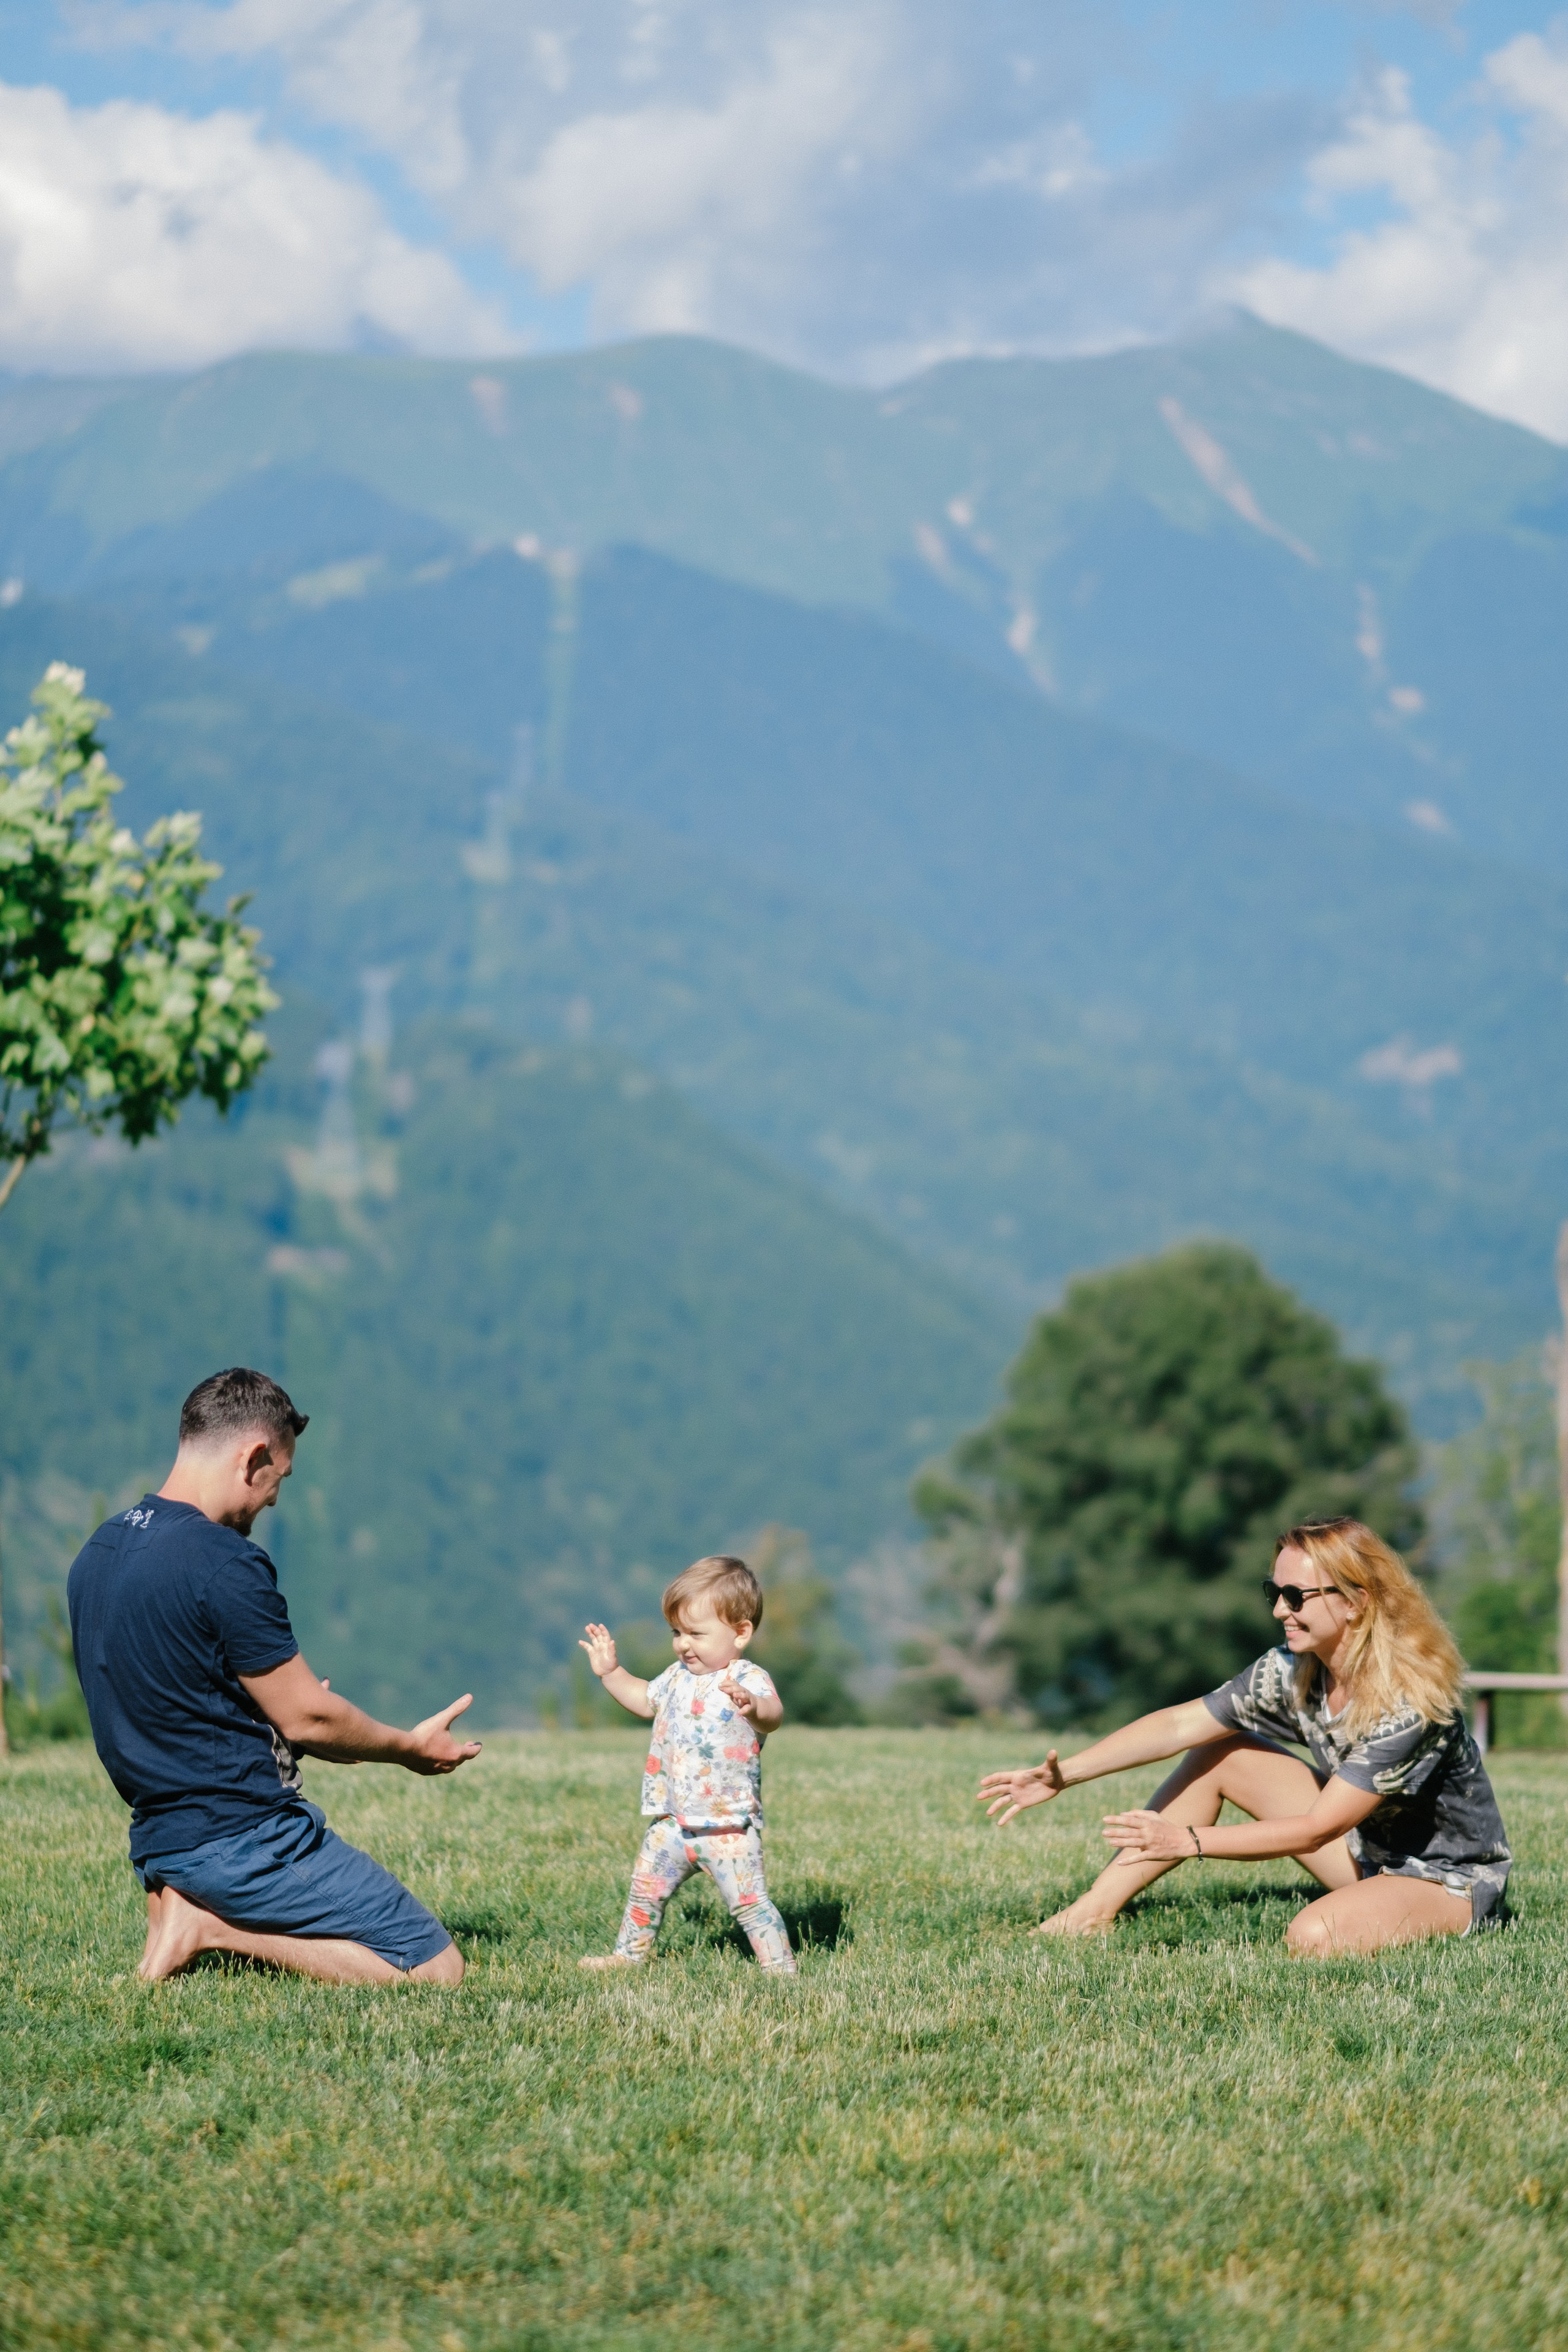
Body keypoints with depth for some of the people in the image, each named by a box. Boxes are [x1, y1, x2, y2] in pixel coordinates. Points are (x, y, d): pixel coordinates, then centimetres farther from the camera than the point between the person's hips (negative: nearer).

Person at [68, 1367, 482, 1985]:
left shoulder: (98, 1553, 9)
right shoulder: (225, 1563, -19)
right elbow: (308, 1719, -13)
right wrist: (411, 1747, 5)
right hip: (246, 1837, -9)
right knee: (436, 1968, -5)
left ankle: (195, 1914, 5)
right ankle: (216, 1927, -9)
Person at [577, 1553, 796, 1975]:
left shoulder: (747, 1680, -17)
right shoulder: (678, 1677, 8)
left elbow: (773, 1715, -40)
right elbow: (645, 1700, 30)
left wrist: (754, 1709, -62)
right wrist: (610, 1672, 22)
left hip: (729, 1824, -8)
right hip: (674, 1821, 8)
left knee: (748, 1901, -12)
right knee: (645, 1889, 20)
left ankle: (782, 1969, -3)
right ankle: (629, 1954, 38)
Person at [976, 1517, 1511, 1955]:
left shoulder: (1410, 1703, -30)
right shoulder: (1294, 1672, -8)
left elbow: (1315, 1830, -29)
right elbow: (1181, 1724, -5)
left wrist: (1187, 1841, -31)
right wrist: (1065, 1774, -14)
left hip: (1454, 1883, -8)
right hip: (1367, 1848, 8)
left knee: (1313, 1936, -35)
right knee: (1217, 1755, 1)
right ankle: (1094, 1913, 0)